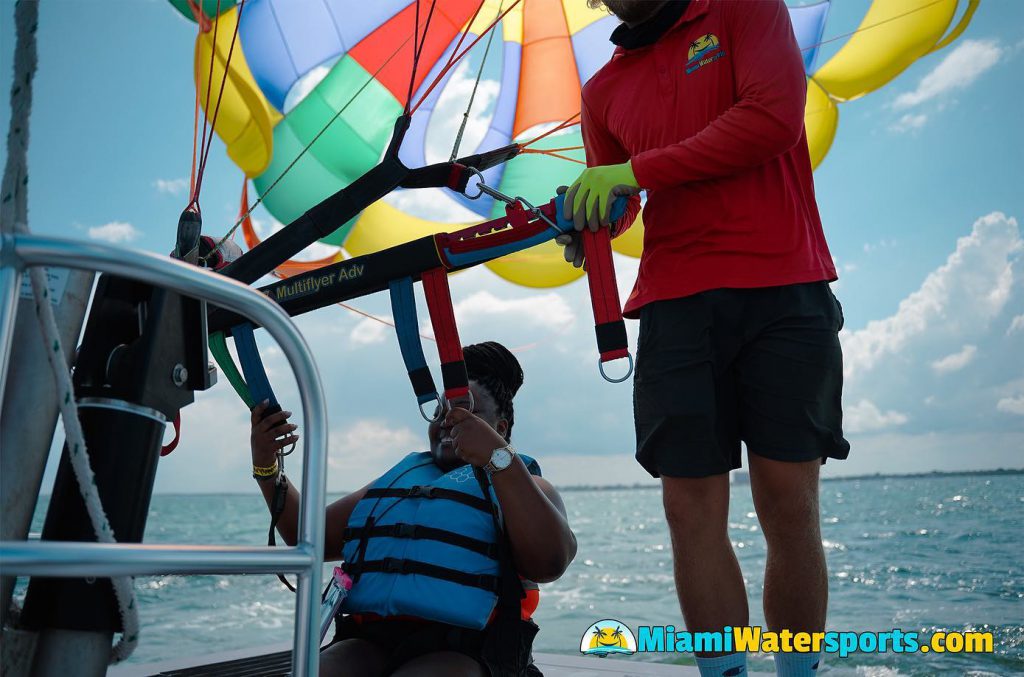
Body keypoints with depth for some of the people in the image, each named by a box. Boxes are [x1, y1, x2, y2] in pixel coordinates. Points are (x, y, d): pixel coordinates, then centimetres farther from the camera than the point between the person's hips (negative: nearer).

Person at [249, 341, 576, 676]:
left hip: (461, 649, -3)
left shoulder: (520, 483, 9)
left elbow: (550, 563, -14)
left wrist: (499, 457, -21)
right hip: (367, 643, 3)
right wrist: (266, 468, 10)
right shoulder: (400, 476, 26)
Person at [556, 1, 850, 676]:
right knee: (692, 509, -5)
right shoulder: (605, 89, 21)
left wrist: (637, 169, -11)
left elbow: (775, 115, -8)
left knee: (788, 506, -5)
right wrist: (584, 221, 1)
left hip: (783, 290, -3)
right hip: (675, 306, 3)